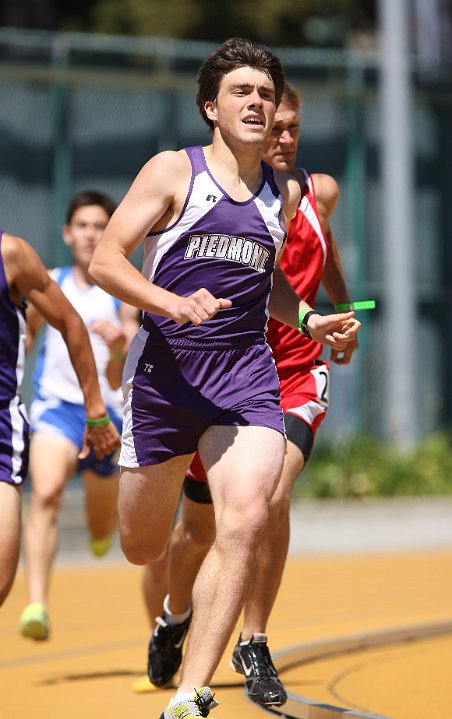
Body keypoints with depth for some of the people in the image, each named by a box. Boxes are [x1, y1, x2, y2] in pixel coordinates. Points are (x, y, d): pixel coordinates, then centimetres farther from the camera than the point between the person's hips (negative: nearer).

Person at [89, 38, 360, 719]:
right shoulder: (172, 171, -3)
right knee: (142, 547, 8)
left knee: (246, 520, -22)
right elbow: (105, 260, -9)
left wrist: (310, 321, 10)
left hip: (246, 372, 2)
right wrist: (175, 304, -24)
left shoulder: (285, 192, 12)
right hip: (164, 369, -2)